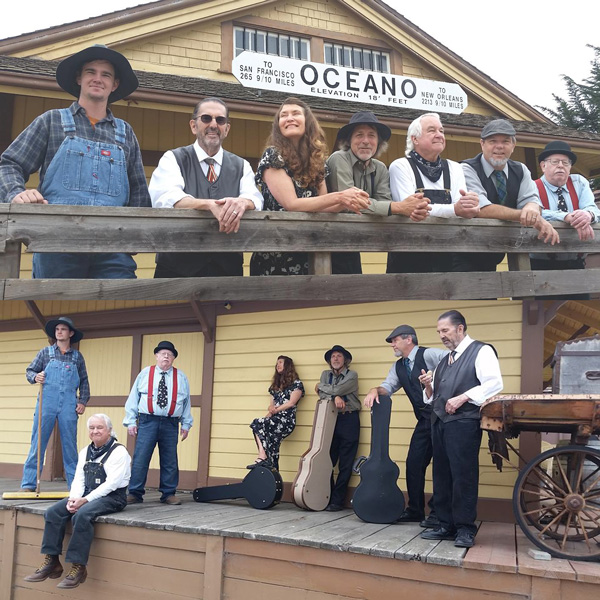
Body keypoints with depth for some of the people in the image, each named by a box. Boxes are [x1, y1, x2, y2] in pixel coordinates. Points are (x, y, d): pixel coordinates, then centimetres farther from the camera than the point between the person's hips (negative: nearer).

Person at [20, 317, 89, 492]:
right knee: (38, 443, -2)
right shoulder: (46, 352, 11)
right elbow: (29, 371, 11)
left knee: (70, 444, 3)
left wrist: (83, 401, 4)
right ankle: (28, 483, 1)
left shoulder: (77, 357, 13)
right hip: (47, 402, 0)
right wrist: (35, 377, -11)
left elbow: (84, 381, 15)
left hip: (69, 405, 1)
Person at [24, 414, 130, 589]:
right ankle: (51, 562, -9)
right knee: (53, 512, -13)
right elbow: (78, 480, 11)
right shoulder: (85, 451, 15)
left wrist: (85, 500, -21)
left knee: (82, 515, -33)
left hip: (111, 497, -7)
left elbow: (111, 483, -16)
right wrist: (73, 498, -11)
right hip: (87, 495, 7)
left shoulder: (119, 451, -8)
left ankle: (78, 567, -26)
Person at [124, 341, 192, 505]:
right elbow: (133, 398, 7)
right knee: (140, 459, -3)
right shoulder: (144, 374, 7)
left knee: (170, 461, 5)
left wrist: (186, 424, 9)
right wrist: (131, 421, 2)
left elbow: (186, 403, 13)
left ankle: (168, 494, 15)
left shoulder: (181, 377, 10)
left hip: (170, 424, 1)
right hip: (147, 422, -1)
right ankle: (135, 493, 6)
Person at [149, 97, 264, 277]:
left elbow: (256, 200, -6)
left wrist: (242, 202, -31)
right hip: (178, 268, -3)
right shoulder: (172, 159, 2)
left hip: (228, 268, 3)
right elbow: (164, 199, -17)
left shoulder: (241, 166, 11)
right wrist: (211, 205, -33)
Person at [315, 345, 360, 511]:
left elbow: (337, 389, -14)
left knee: (345, 464, -2)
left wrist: (320, 386, 1)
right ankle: (326, 498, 13)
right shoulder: (326, 374, 13)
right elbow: (322, 395, -1)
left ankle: (337, 501, 3)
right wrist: (335, 398, -18)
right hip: (331, 419, 4)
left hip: (349, 420, -3)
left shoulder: (352, 375, 0)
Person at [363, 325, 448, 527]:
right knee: (414, 463, 8)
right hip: (424, 420, 8)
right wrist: (375, 390, -9)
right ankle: (415, 510, 20)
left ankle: (437, 512, 6)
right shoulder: (399, 367, 14)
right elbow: (388, 386, 13)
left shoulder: (428, 355, -11)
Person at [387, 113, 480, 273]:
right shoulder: (400, 166, 1)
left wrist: (469, 206, -25)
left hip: (446, 256, 4)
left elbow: (462, 206, 0)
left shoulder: (454, 168, 15)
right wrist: (454, 209, -25)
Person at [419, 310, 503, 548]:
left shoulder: (481, 351, 0)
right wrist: (428, 387, 4)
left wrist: (462, 397, -17)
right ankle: (446, 525, 15)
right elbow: (432, 398, 26)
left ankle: (465, 529, 0)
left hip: (463, 423, -8)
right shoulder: (444, 361, 22)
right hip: (439, 422, 8)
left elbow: (494, 384, -14)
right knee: (441, 476, 8)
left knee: (463, 476, -7)